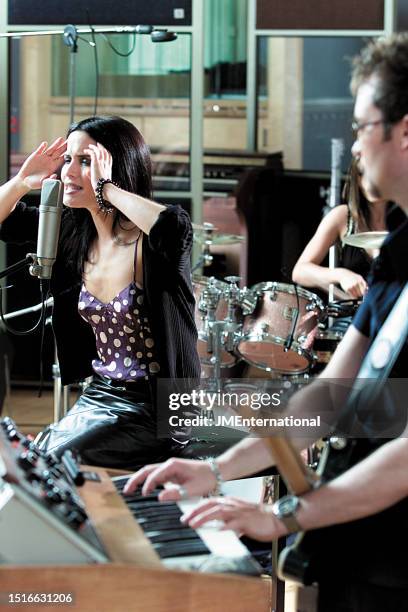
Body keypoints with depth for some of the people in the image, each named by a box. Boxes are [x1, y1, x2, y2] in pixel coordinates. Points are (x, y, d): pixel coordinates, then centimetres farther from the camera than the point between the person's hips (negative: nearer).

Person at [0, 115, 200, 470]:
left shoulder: (151, 241, -18)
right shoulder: (73, 231, 2)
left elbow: (176, 228, -43)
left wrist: (106, 188, -31)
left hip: (155, 410, -6)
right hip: (98, 396, 7)